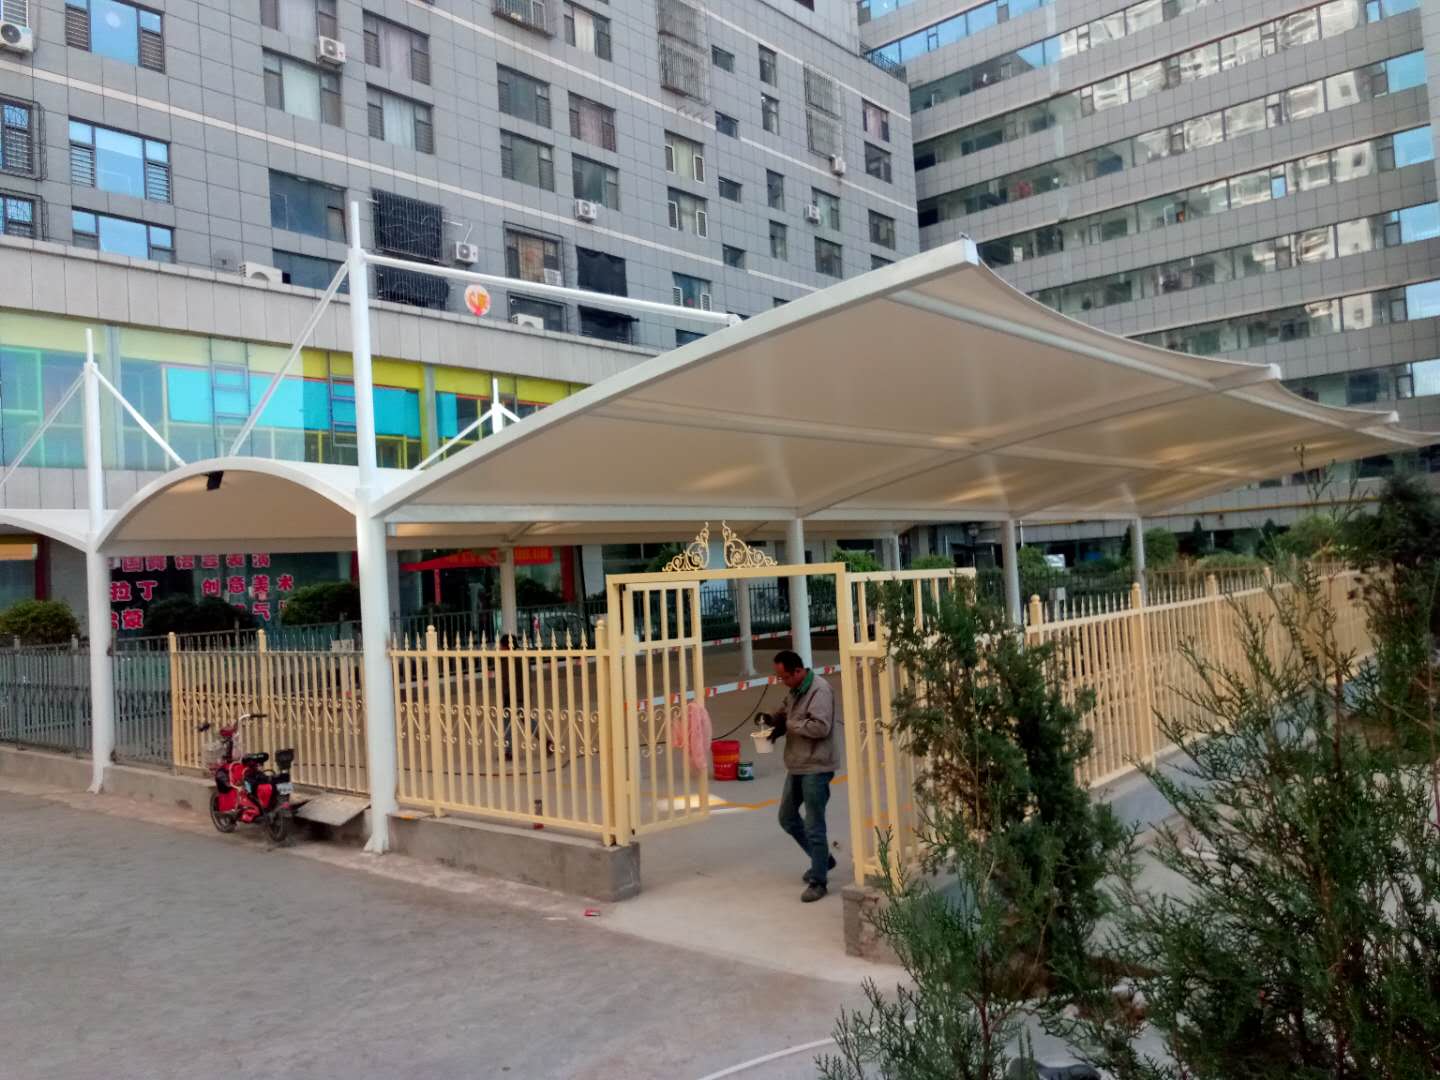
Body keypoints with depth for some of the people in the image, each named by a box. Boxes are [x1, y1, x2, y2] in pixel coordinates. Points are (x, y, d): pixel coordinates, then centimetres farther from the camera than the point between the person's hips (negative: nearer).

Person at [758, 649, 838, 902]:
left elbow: (821, 727, -26)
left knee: (814, 826, -2)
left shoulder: (820, 689, -17)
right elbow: (785, 714, 23)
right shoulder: (795, 691, 11)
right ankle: (822, 859, 34)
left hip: (815, 768, -10)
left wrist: (788, 724, -18)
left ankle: (818, 881, 10)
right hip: (796, 766, 10)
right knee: (787, 818, 17)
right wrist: (773, 720, 1)